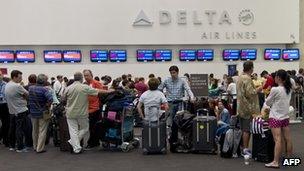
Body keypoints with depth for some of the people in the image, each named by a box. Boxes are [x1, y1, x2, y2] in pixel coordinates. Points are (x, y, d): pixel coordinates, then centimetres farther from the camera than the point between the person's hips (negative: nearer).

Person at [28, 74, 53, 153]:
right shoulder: (44, 89, -20)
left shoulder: (30, 88, 0)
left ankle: (35, 147, 30)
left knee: (35, 131, 19)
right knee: (42, 131, 3)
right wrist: (47, 106, -16)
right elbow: (50, 99, -31)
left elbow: (28, 98, 13)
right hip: (42, 113, -6)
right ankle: (40, 148, 5)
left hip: (33, 112, 6)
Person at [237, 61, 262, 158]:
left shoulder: (240, 78, 12)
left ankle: (243, 147, 20)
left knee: (243, 129, 13)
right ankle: (245, 149, 0)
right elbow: (249, 93, -22)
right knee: (247, 130, -4)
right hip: (248, 107, -9)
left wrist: (255, 89, 19)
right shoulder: (247, 79, -17)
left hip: (241, 107, 9)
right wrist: (258, 89, -8)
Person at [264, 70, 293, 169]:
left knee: (278, 140, -9)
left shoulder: (275, 90, -16)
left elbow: (267, 102, -3)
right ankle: (289, 157, 27)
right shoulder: (289, 90, 3)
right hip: (285, 117, 7)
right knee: (287, 139, 14)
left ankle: (275, 162, -8)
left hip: (276, 118, -7)